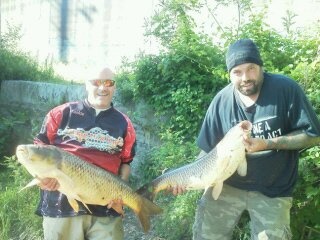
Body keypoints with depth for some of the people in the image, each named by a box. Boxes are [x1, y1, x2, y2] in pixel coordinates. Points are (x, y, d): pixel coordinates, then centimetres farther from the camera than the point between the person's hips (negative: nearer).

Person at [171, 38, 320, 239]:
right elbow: (209, 149, -1)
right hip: (227, 183, 2)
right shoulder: (221, 101, -8)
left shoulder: (286, 89, -15)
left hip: (273, 191, -2)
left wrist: (267, 144, -22)